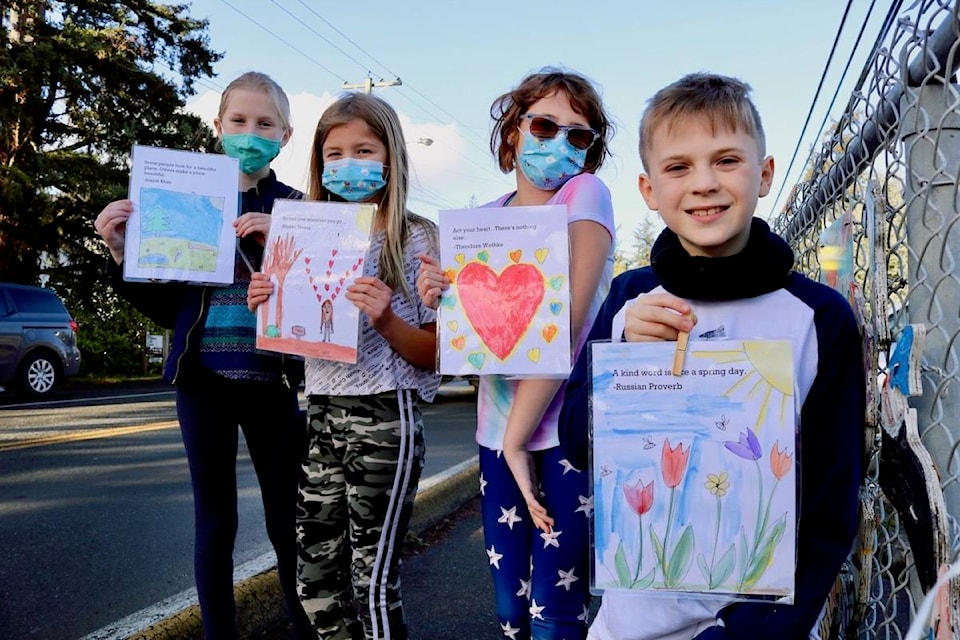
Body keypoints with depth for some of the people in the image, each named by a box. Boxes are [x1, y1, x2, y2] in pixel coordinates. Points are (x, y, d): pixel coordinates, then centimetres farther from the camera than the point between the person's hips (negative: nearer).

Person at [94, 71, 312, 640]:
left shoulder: (297, 209, 1)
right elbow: (167, 307, 8)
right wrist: (122, 255, -6)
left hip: (271, 383, -1)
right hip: (204, 379, 2)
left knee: (287, 523, 6)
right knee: (215, 523, 10)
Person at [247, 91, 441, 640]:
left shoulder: (417, 240, -5)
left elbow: (436, 354, -6)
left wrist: (386, 321, -23)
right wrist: (269, 306, -1)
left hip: (385, 417, -5)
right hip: (321, 414, 6)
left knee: (372, 579, -2)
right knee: (317, 575, 12)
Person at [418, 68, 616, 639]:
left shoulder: (585, 194, -6)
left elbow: (568, 320, -16)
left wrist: (519, 437, -19)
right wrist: (442, 300, -9)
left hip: (566, 429, -5)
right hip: (499, 431, 5)